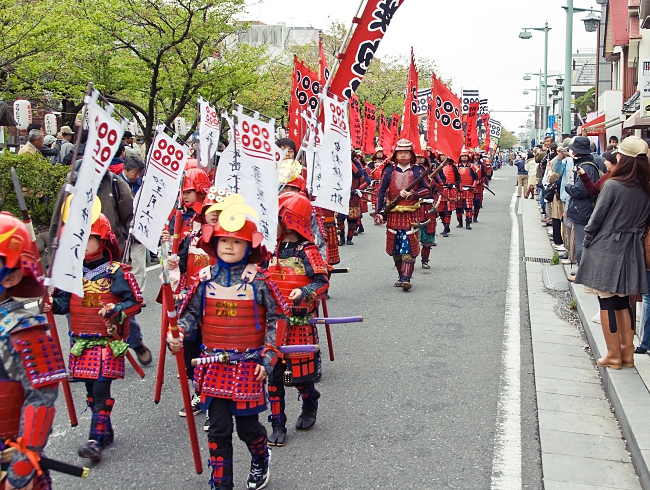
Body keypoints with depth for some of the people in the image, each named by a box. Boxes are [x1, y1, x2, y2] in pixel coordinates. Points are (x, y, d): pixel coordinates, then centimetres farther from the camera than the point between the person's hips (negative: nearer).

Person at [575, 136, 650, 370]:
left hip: (606, 251, -6)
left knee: (607, 302, 3)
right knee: (623, 302, 16)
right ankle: (627, 353, 20)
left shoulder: (613, 186, -17)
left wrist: (587, 240, 3)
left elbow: (597, 217, -11)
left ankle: (614, 355, 8)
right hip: (631, 252, 6)